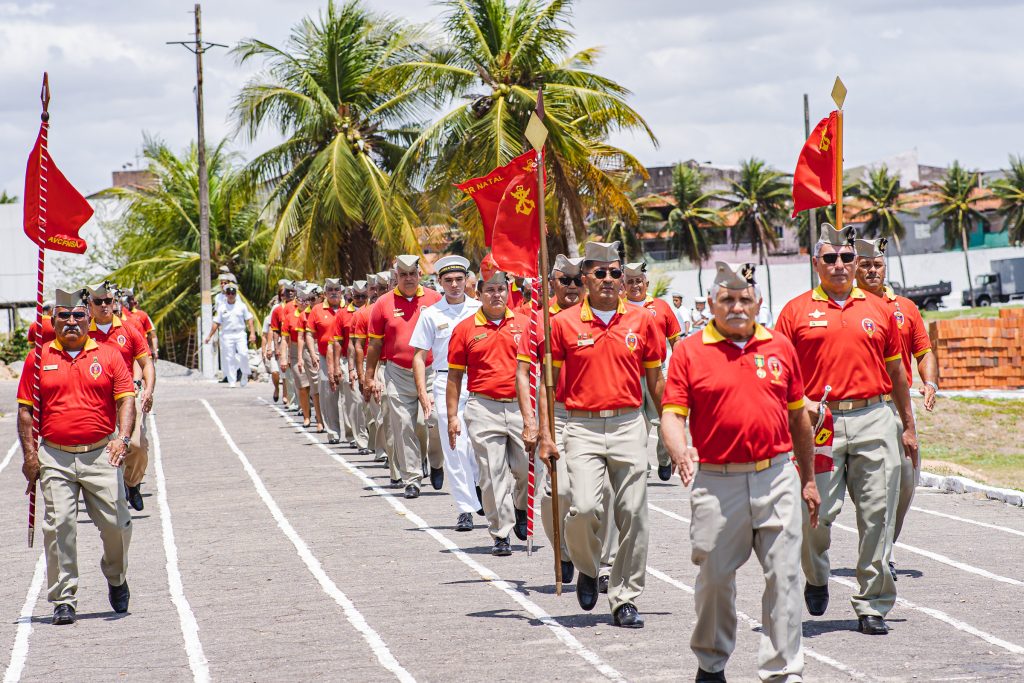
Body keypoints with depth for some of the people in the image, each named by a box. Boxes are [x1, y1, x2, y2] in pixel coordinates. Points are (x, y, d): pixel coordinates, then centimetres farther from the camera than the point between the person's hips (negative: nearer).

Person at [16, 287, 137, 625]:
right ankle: (63, 600, -2)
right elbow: (26, 409, 9)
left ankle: (116, 579, 26)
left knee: (116, 523, -3)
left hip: (101, 454, 0)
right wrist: (29, 454, 0)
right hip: (55, 457, 0)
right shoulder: (38, 358, 8)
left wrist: (123, 437, -14)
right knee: (58, 527, -9)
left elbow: (126, 400, 3)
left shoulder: (108, 355, 7)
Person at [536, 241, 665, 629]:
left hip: (629, 425, 2)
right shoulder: (564, 324, 1)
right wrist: (545, 434, -1)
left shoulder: (642, 321, 5)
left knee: (632, 516, 0)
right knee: (584, 507, -17)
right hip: (583, 426, -2)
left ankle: (625, 600, 10)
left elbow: (655, 379, 13)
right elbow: (550, 382, 5)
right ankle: (587, 569, 14)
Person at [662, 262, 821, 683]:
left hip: (777, 477, 2)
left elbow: (798, 417, 16)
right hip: (716, 481, -2)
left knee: (784, 577, -1)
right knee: (714, 577, 7)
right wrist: (679, 451, -24)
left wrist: (808, 478, 17)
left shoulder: (780, 348, 9)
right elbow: (672, 413, -3)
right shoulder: (689, 352, 2)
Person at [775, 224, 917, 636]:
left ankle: (873, 606, 7)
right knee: (815, 512, -5)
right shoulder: (797, 311, 5)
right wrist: (799, 402, -12)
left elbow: (895, 371, 19)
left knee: (877, 516, 0)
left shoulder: (878, 310, 13)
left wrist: (908, 427, 19)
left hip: (874, 421, 2)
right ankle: (816, 579, 25)